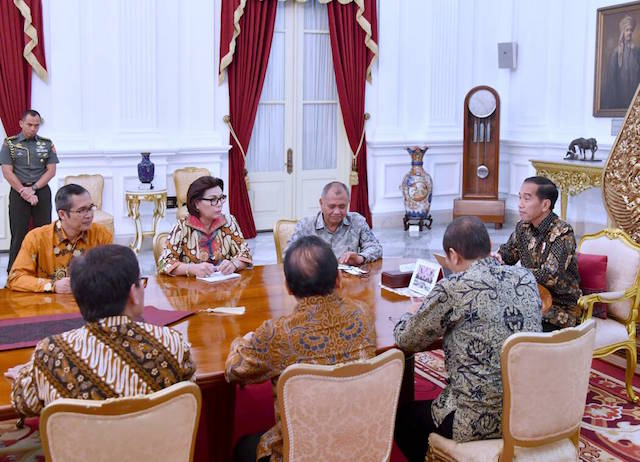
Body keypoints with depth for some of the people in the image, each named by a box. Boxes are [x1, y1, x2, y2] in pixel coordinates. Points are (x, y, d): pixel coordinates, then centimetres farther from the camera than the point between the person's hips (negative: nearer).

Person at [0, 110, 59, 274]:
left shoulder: (47, 144, 8)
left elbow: (51, 171, 3)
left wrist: (33, 188, -9)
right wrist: (24, 191, -11)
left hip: (42, 191, 1)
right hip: (18, 192, -1)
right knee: (18, 234, -1)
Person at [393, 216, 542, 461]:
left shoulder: (452, 289, -17)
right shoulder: (526, 277, 1)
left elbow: (405, 340, -4)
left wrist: (407, 317, 16)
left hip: (483, 421, -7)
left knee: (402, 413, 20)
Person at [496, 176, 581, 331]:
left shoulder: (563, 233, -16)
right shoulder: (523, 227, 4)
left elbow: (550, 276, -25)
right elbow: (507, 253, 17)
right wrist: (496, 259, -7)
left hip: (559, 309, -6)